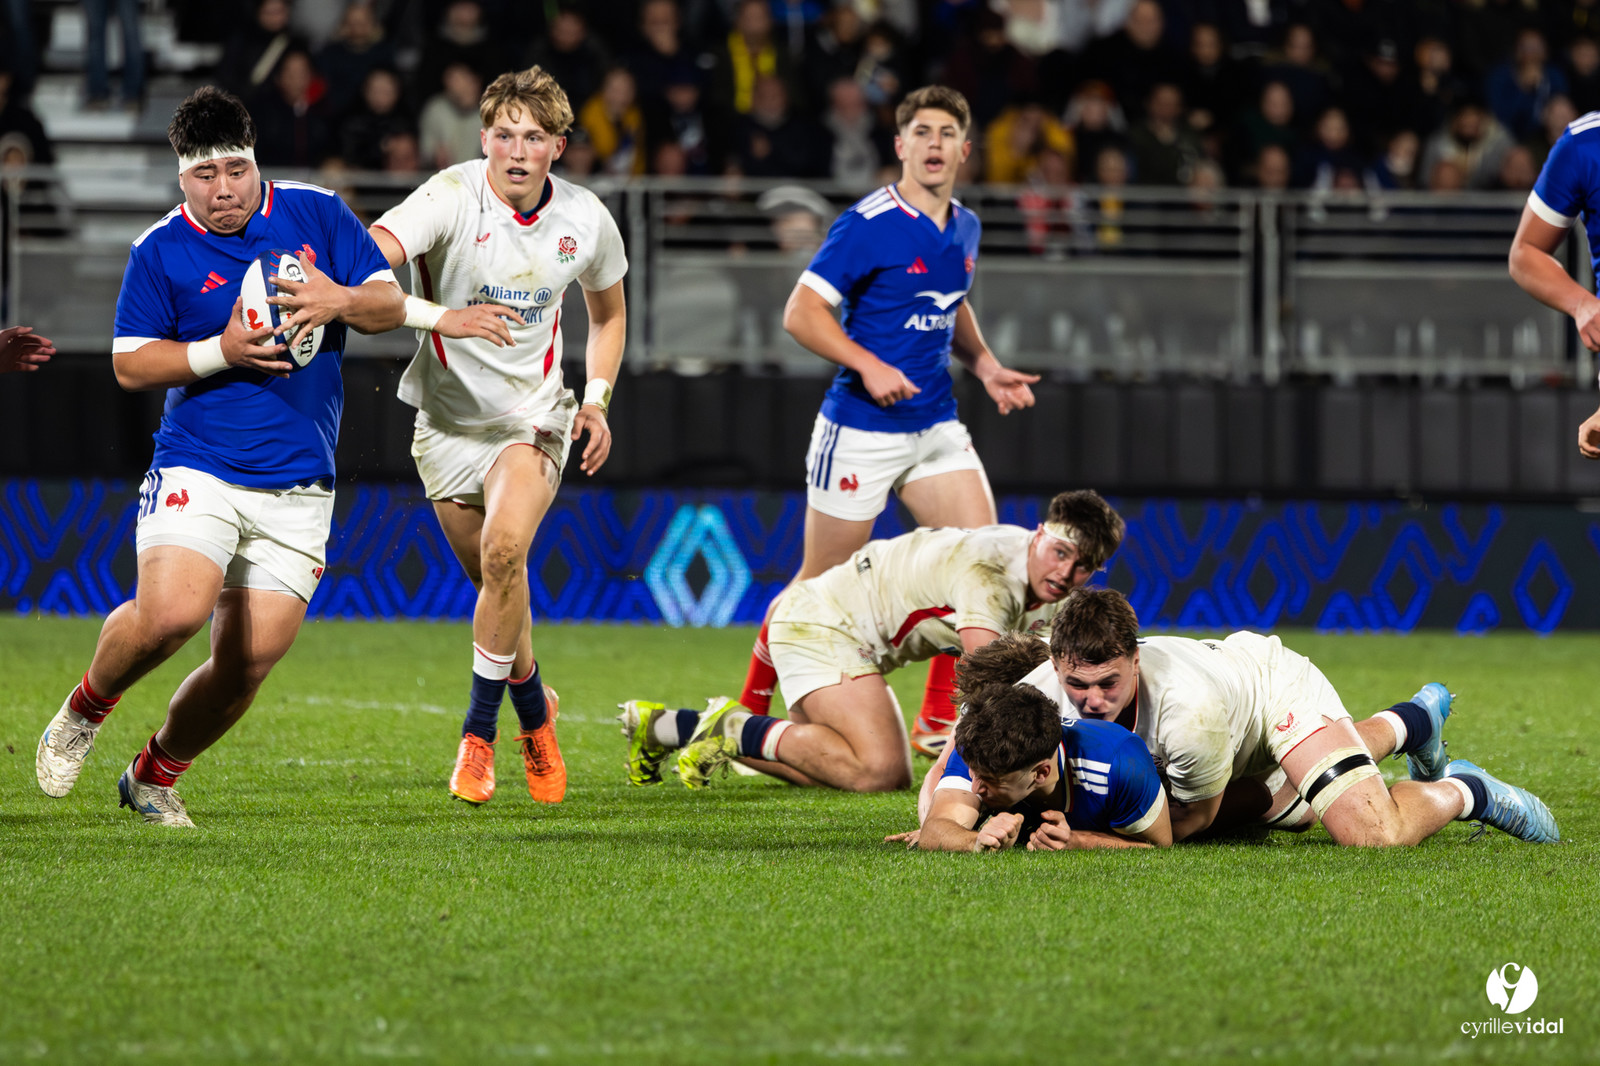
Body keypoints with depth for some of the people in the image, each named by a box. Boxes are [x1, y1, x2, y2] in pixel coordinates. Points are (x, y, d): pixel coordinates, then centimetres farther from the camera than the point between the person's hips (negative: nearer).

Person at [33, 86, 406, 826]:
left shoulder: (317, 214, 6)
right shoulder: (160, 251, -1)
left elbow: (390, 304, 8)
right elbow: (129, 365, 0)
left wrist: (340, 300, -15)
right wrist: (222, 353, -15)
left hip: (297, 487, 3)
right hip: (197, 471, -3)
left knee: (246, 666, -2)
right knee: (171, 612, -27)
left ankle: (154, 777, 23)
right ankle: (84, 712, 3)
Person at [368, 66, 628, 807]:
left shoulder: (585, 219, -5)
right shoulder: (452, 198, -17)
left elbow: (607, 312, 16)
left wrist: (597, 399, 2)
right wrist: (443, 316, -47)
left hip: (532, 414, 0)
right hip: (449, 417, 0)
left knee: (505, 548, -26)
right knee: (495, 581, 8)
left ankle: (479, 733, -14)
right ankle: (534, 712, 38)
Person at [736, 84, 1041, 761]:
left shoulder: (964, 229, 9)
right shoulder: (868, 224, -13)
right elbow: (801, 312, -14)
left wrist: (986, 365, 11)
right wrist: (869, 366, -23)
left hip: (935, 425, 6)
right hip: (860, 427, -6)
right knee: (821, 586, 2)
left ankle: (938, 722, -1)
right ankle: (748, 711, 21)